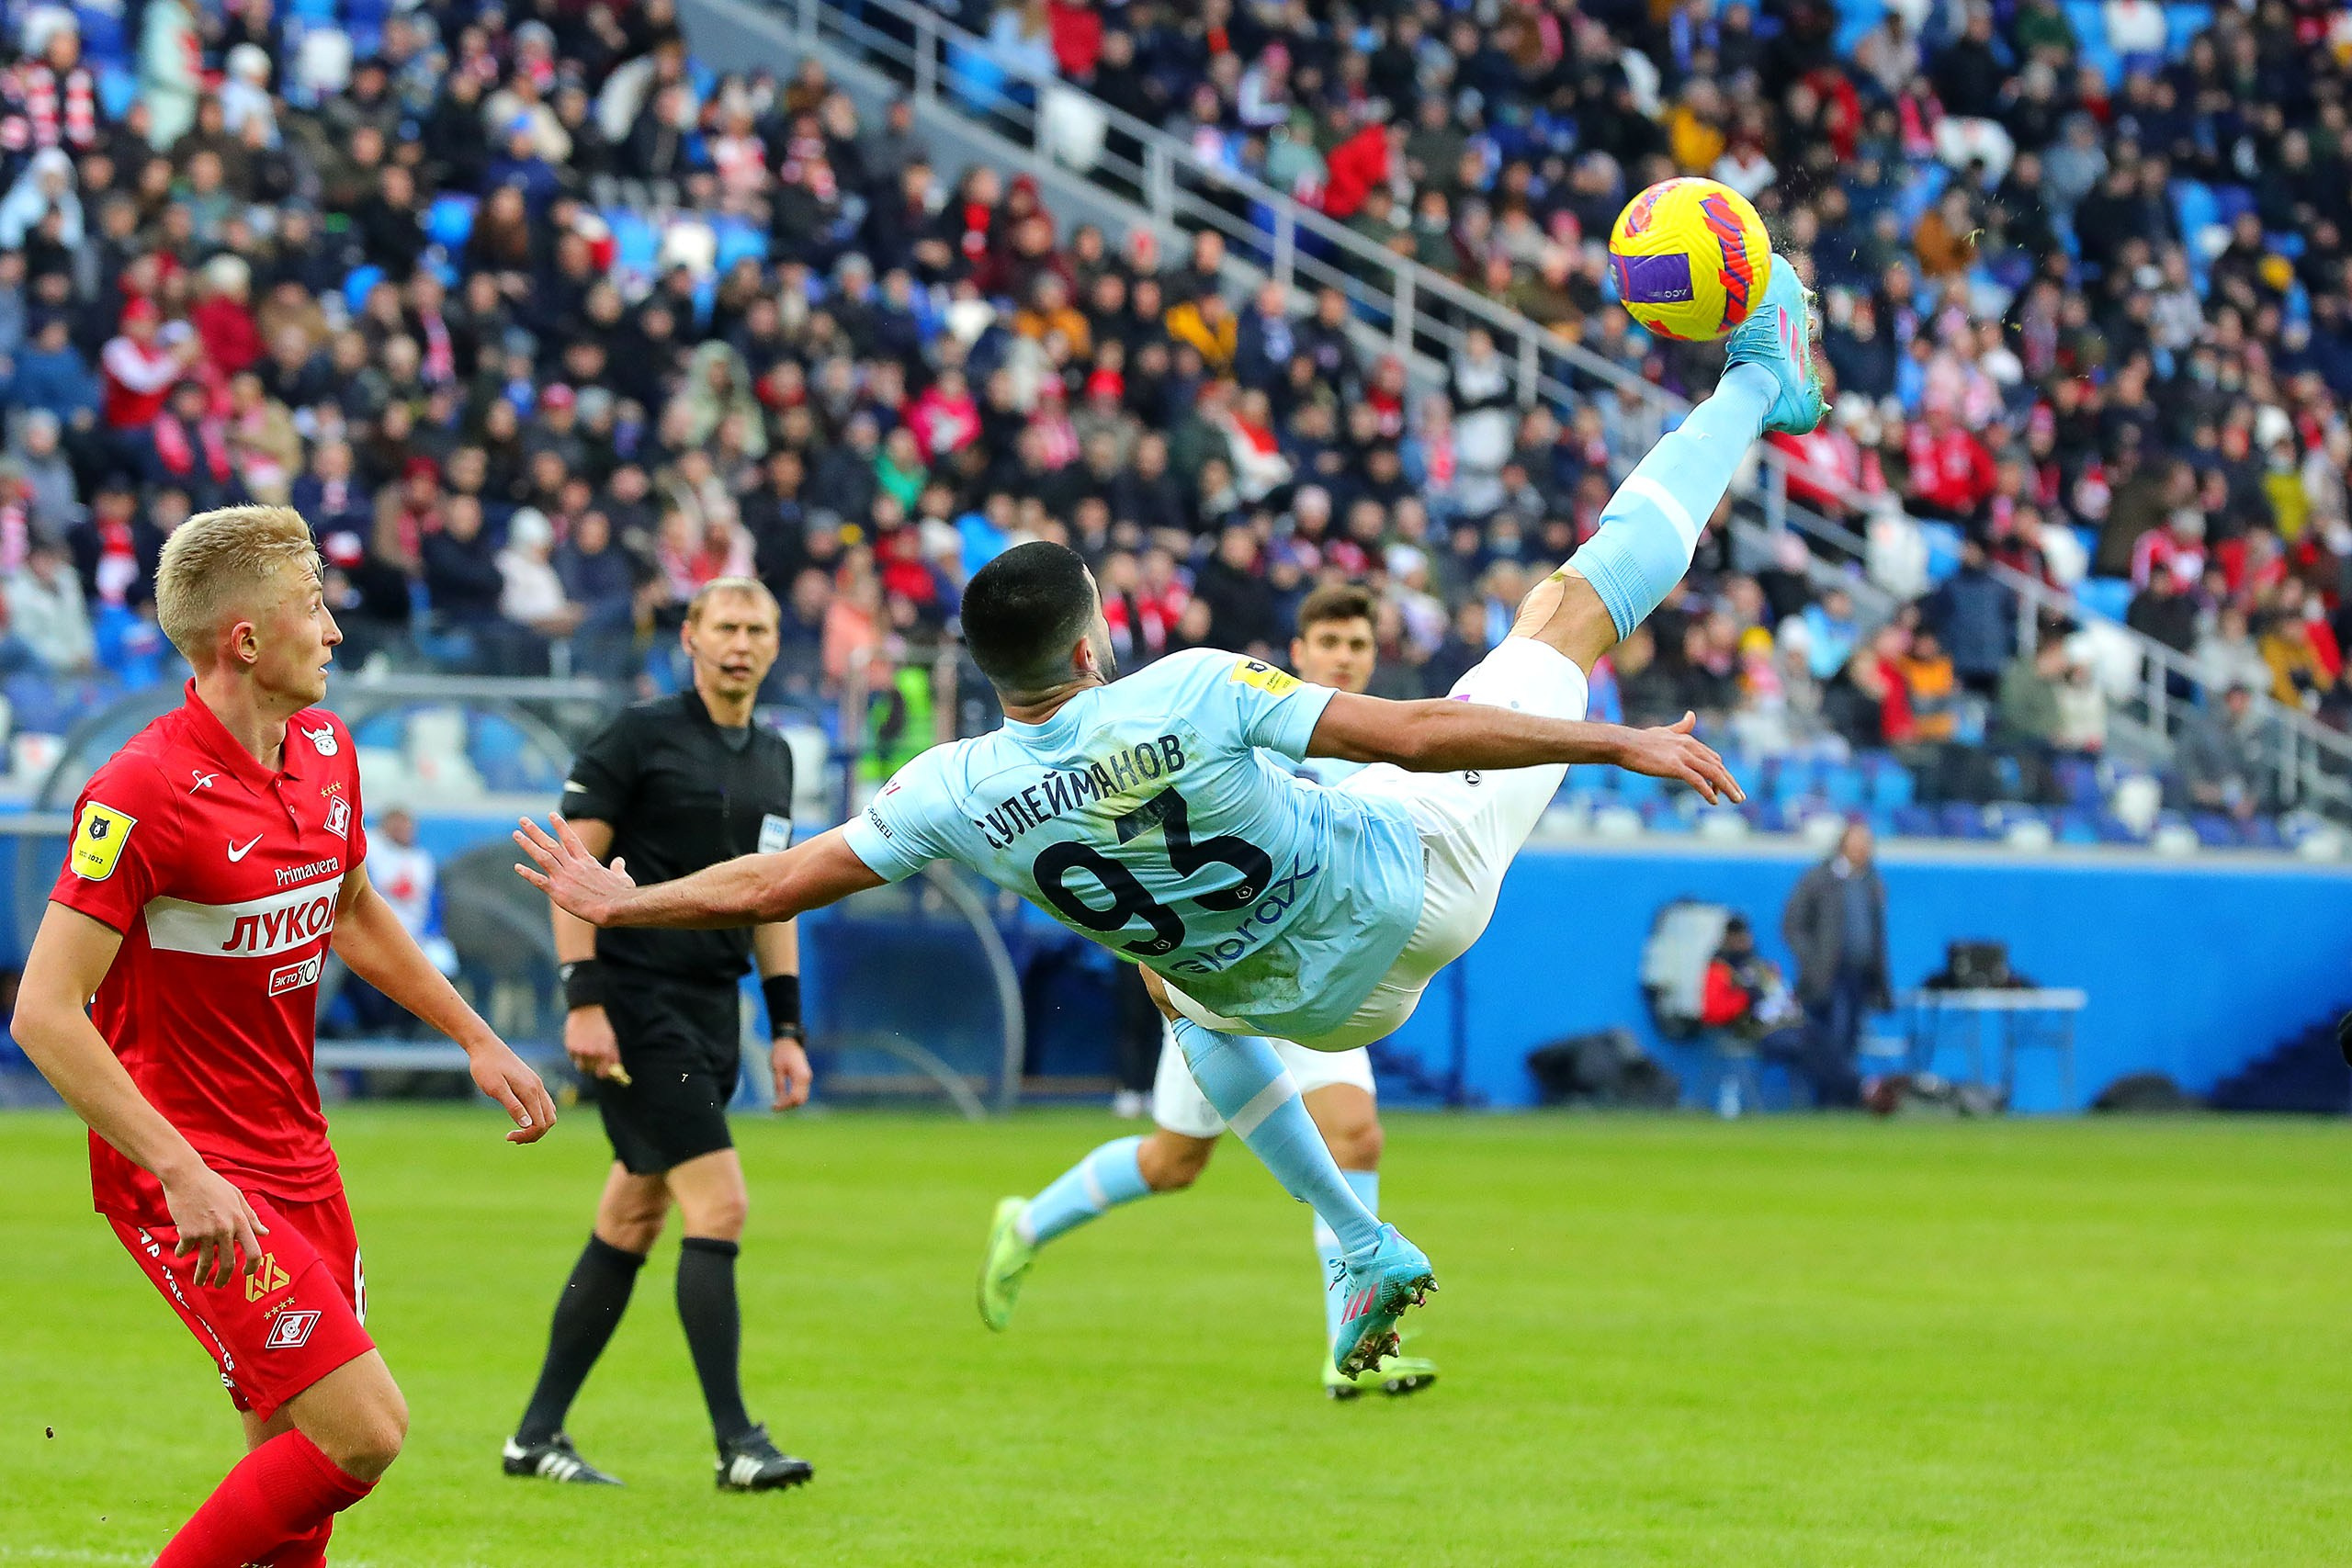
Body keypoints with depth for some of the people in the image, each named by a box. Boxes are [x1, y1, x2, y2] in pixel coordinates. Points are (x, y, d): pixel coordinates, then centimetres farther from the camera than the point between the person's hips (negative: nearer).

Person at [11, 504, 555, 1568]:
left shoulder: (326, 751, 6)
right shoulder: (142, 793, -20)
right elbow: (44, 1013, -21)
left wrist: (476, 1040, 24)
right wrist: (182, 1174, -27)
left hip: (298, 1157, 8)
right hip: (193, 1180, -8)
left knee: (299, 1461, 6)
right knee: (363, 1430, -16)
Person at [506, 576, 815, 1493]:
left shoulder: (772, 759, 15)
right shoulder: (641, 737, -7)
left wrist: (786, 1028, 16)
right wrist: (584, 998, -16)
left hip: (711, 1015, 8)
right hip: (634, 1005, -8)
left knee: (630, 1226, 10)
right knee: (720, 1207, -14)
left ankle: (537, 1436, 17)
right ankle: (736, 1443, -13)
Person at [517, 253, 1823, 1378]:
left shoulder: (961, 795, -20)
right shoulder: (1191, 697, -31)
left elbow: (770, 884, -12)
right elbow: (1415, 734, -29)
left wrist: (621, 902, 5)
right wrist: (1619, 744, -21)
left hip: (1308, 1000, 3)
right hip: (1412, 882, -3)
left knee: (1173, 979, 42)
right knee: (1569, 601, 8)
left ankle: (1360, 1251, 38)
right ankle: (1754, 391, 23)